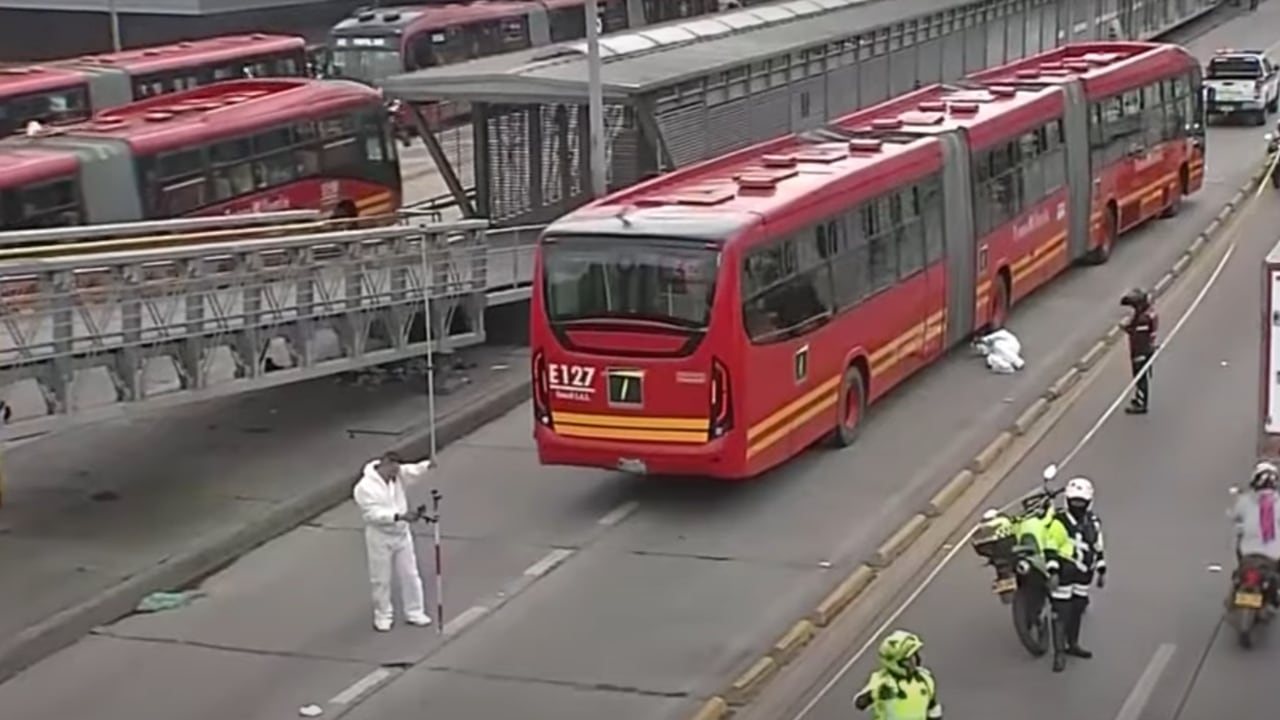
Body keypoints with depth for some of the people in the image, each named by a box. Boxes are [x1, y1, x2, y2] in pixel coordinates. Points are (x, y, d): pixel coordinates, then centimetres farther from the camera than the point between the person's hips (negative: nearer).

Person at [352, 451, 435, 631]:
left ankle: (414, 612, 25)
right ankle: (382, 616, 24)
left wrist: (428, 465, -33)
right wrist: (399, 516, -36)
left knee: (410, 575, 12)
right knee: (381, 580, 7)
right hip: (380, 537, -5)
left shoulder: (396, 475, -2)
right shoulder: (365, 487, -21)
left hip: (402, 534, 5)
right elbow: (374, 513, -28)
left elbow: (413, 470, -11)